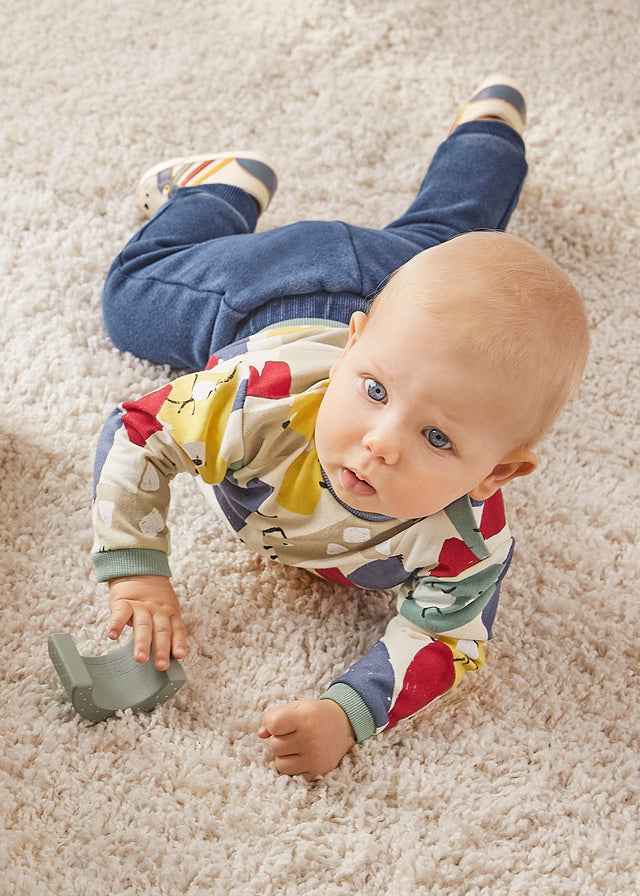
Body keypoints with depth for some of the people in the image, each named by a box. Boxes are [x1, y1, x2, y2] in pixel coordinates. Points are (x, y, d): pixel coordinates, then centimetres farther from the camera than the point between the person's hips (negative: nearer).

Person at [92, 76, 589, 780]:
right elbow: (136, 433, -36)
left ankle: (490, 123, 62)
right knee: (133, 287, 29)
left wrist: (345, 714, -54)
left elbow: (440, 638, -38)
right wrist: (136, 575, -44)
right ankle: (233, 184, 45)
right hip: (278, 294, -1)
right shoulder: (264, 395, -50)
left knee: (440, 231, 38)